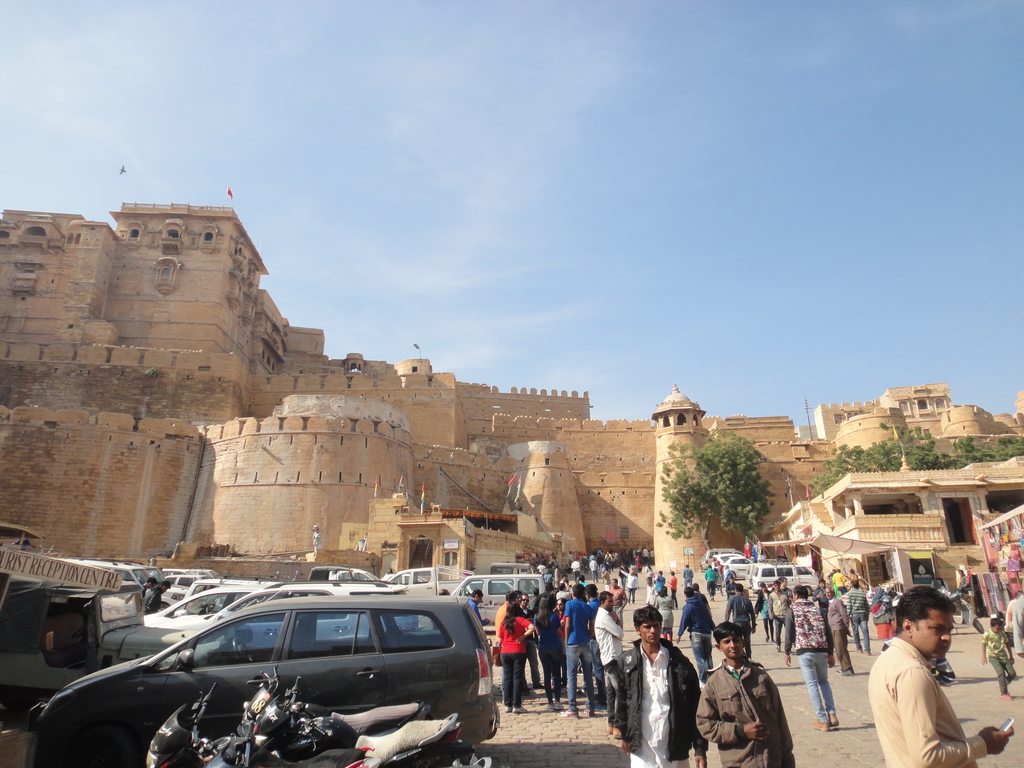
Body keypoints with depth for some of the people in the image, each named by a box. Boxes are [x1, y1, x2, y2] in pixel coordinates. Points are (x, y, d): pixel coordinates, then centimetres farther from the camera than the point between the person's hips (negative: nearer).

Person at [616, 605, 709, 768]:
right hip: (641, 744, 0)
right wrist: (623, 734, 9)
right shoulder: (626, 661, 1)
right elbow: (620, 699, 10)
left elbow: (695, 706, 0)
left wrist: (700, 748, -2)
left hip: (674, 744, 0)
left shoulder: (679, 662, -1)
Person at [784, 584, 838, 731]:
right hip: (821, 650, 4)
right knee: (824, 681, 20)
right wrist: (830, 653, 15)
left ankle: (823, 720, 2)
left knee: (812, 684, 2)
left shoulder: (792, 610, 2)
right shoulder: (817, 609, 13)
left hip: (804, 651, -4)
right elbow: (827, 632, 10)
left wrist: (787, 653, 7)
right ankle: (832, 714, 8)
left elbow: (789, 633, -2)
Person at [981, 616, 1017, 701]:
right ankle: (1003, 693, -8)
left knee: (1012, 673, -1)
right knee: (1001, 673, -18)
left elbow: (1007, 644, 18)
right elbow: (983, 645, -1)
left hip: (1003, 656, 5)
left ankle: (1003, 685, 26)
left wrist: (1010, 655, 23)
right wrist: (983, 657, -5)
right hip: (993, 656, -5)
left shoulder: (1003, 633, 4)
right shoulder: (987, 635, -8)